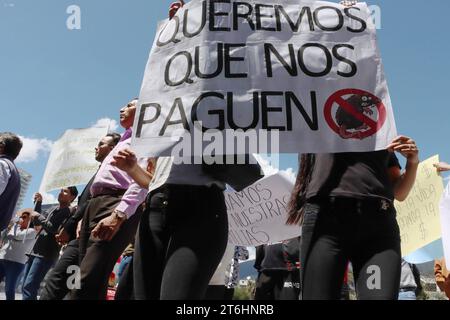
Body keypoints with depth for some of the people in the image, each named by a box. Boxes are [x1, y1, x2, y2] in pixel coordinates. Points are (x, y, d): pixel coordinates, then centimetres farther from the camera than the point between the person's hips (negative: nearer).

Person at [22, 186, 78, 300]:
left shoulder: (70, 212, -7)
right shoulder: (53, 209, 18)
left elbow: (58, 231, -19)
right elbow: (36, 223, 24)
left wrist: (40, 217, -11)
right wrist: (38, 203, 12)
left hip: (47, 254, -8)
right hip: (35, 251, 8)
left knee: (29, 287, -16)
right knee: (25, 287, 9)